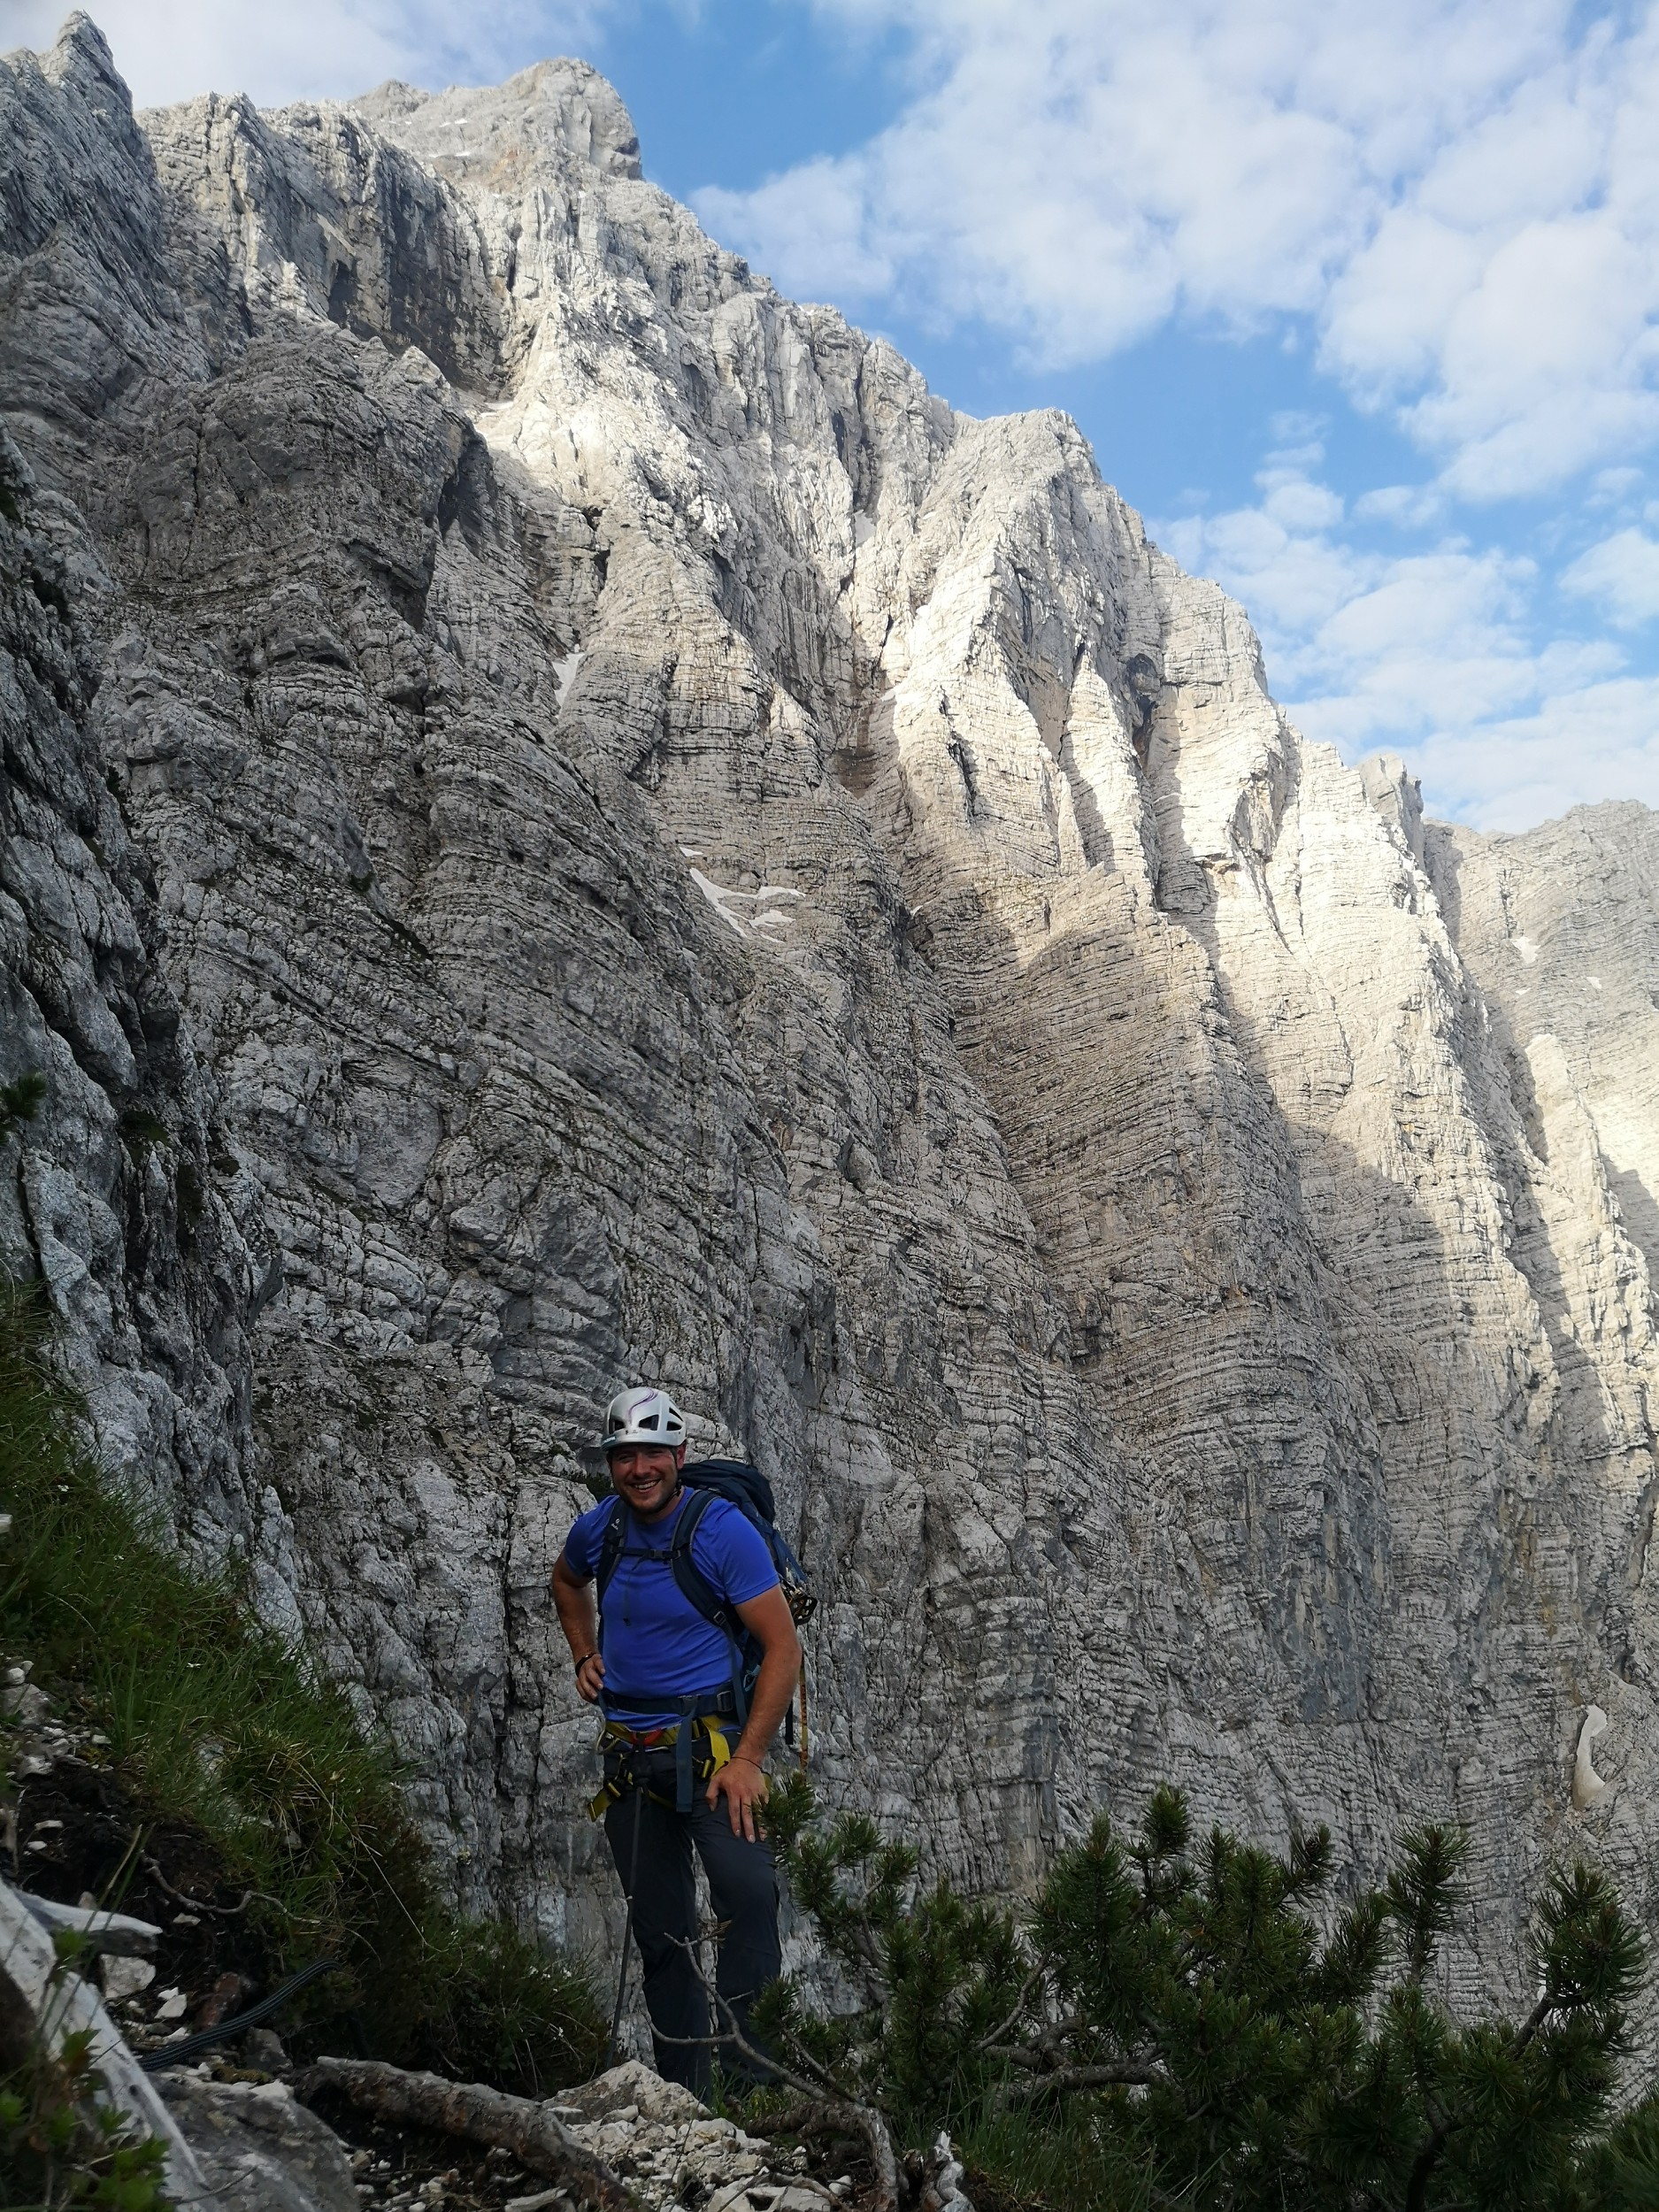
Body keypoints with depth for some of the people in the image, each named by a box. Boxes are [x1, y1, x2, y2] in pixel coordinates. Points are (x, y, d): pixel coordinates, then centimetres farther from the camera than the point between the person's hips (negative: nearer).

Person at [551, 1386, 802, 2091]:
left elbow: (784, 1648, -13)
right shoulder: (597, 1530, 2)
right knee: (661, 1932, 10)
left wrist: (747, 1758, -19)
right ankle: (682, 2092, 21)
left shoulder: (724, 1530, -12)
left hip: (711, 1742, -4)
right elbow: (566, 1581, 29)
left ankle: (746, 2065, -21)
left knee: (747, 1889, -28)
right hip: (629, 1754, 5)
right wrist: (584, 1656, 12)